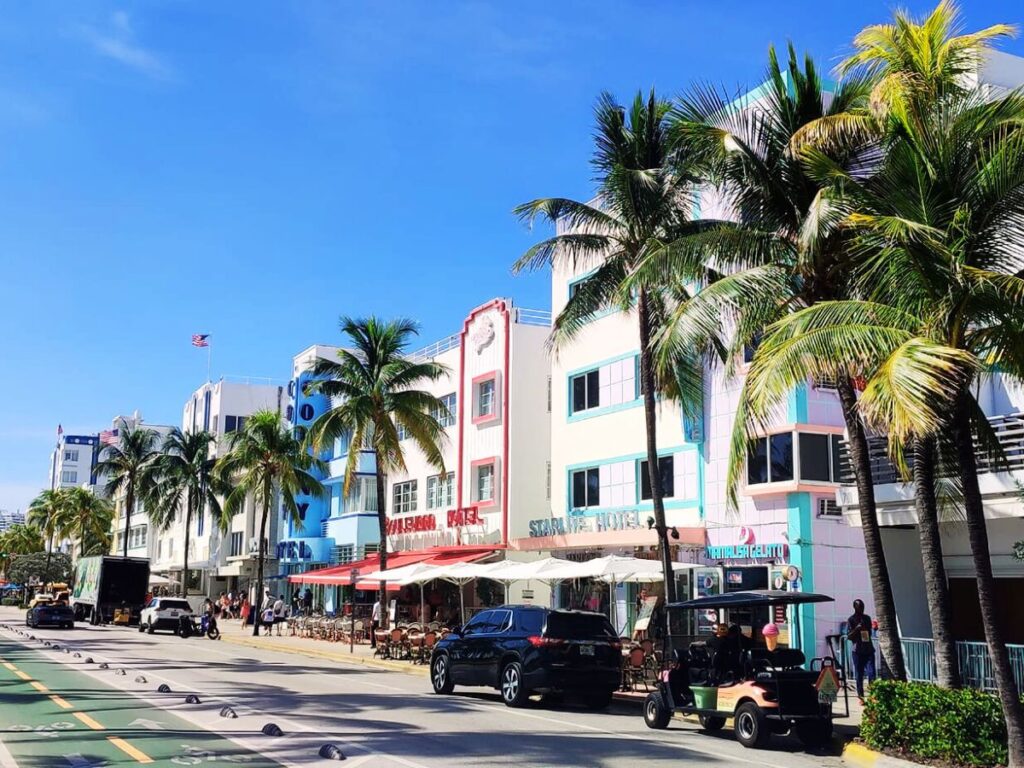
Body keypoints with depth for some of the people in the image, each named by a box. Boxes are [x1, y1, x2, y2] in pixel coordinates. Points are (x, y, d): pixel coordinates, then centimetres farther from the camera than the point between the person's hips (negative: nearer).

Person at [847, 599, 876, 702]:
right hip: (858, 650, -3)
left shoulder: (867, 618, 12)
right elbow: (848, 636, -4)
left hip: (869, 649, 3)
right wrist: (856, 629, -20)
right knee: (859, 674, 3)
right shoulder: (851, 620, -1)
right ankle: (860, 696, 12)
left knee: (871, 673, -8)